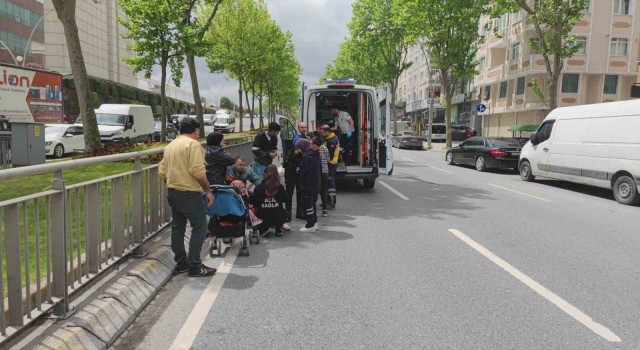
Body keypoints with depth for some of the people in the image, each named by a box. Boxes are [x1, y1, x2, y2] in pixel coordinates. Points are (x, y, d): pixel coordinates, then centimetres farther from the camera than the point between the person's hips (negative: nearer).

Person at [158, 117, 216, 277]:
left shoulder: (170, 145, 12)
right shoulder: (193, 144, -12)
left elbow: (162, 172, 13)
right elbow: (198, 171, -21)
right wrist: (208, 190, -13)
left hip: (172, 192, 9)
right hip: (189, 193, -8)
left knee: (177, 227, 13)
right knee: (199, 227, -1)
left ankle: (181, 263, 22)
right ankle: (194, 266, -1)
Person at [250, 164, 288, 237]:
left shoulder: (259, 187, -12)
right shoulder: (280, 187, -7)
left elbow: (251, 201, -7)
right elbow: (285, 199, 10)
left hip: (263, 219, -1)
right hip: (279, 219, 1)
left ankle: (263, 229, 12)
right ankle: (278, 229, 25)